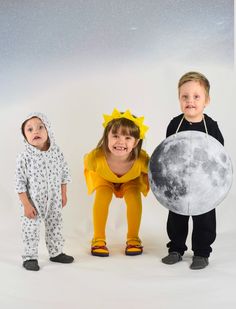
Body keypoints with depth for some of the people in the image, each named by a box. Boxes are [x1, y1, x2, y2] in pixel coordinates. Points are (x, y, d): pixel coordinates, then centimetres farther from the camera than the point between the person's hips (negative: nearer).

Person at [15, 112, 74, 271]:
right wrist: (26, 204, -16)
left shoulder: (57, 152, -6)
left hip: (54, 201, 4)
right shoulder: (25, 157, -18)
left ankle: (56, 252, 35)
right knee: (31, 230, 4)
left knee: (55, 227, 17)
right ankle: (30, 257, 21)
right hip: (33, 203, -4)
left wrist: (63, 195, 8)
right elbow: (20, 183, -14)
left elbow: (64, 174, 6)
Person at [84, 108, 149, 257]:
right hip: (104, 178, 0)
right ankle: (98, 239, -3)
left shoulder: (142, 160, -45)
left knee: (134, 199, -20)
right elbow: (87, 163, -17)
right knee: (102, 198, -21)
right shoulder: (96, 157, -44)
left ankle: (133, 238, 2)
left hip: (131, 180, 0)